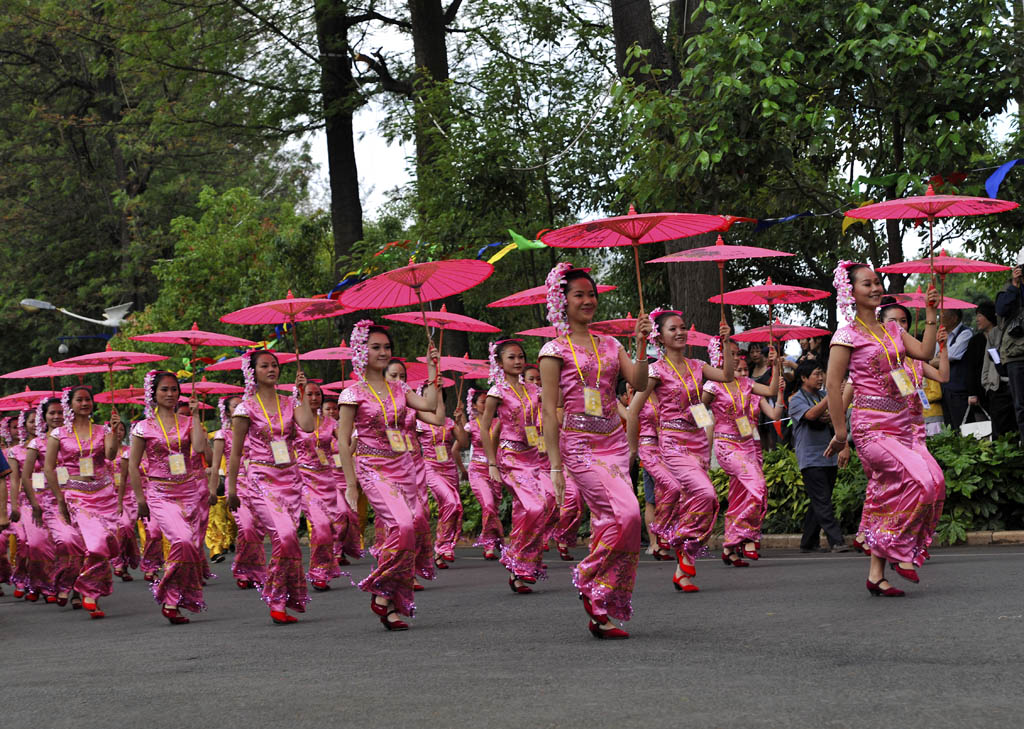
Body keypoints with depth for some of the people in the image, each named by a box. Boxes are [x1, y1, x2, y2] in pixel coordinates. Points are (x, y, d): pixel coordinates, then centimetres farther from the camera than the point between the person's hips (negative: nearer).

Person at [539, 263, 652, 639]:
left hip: (613, 442, 5)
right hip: (579, 443, -5)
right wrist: (555, 465, -9)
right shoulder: (555, 350, 0)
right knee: (627, 512, -21)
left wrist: (644, 344, -10)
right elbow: (549, 411, -4)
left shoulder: (609, 345, 15)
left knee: (607, 520, 0)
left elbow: (639, 383, 2)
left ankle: (601, 614, 6)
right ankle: (588, 578, -2)